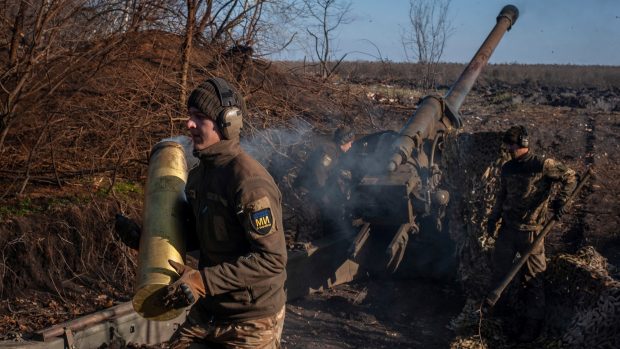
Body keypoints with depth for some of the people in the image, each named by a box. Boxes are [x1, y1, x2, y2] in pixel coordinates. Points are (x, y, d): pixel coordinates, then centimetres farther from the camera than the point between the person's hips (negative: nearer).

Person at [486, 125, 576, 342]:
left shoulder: (543, 165, -10)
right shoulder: (507, 168, 7)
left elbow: (569, 178, -2)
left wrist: (560, 201, -13)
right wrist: (493, 219, 15)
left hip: (530, 230, -5)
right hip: (507, 228, 5)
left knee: (531, 278, 1)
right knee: (499, 272, 11)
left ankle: (534, 321, 13)